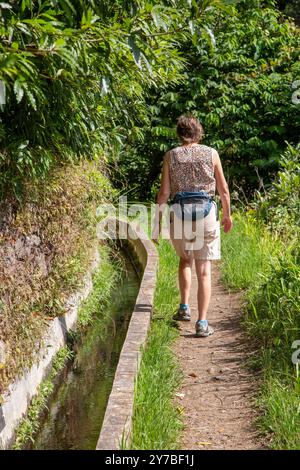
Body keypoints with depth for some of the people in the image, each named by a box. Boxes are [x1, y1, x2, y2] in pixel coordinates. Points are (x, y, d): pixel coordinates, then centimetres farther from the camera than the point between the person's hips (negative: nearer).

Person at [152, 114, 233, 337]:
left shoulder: (171, 156, 1)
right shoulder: (211, 153, 2)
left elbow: (164, 192, -2)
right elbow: (223, 189, 5)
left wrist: (158, 222, 4)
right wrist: (227, 214, 18)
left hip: (179, 216, 1)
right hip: (206, 215, -1)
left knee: (185, 260, 27)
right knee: (204, 271, 2)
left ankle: (184, 308, 21)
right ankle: (202, 323, -3)